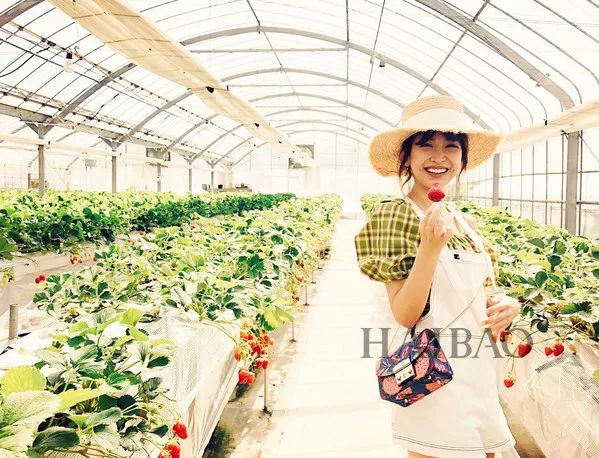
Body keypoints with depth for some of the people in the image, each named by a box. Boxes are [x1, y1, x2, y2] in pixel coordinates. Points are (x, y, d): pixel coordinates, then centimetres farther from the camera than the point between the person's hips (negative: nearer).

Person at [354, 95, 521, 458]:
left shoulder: (464, 221, 7)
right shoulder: (397, 215, -13)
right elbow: (404, 315, -18)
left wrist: (508, 305, -2)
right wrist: (431, 247, -29)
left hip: (479, 374, 7)